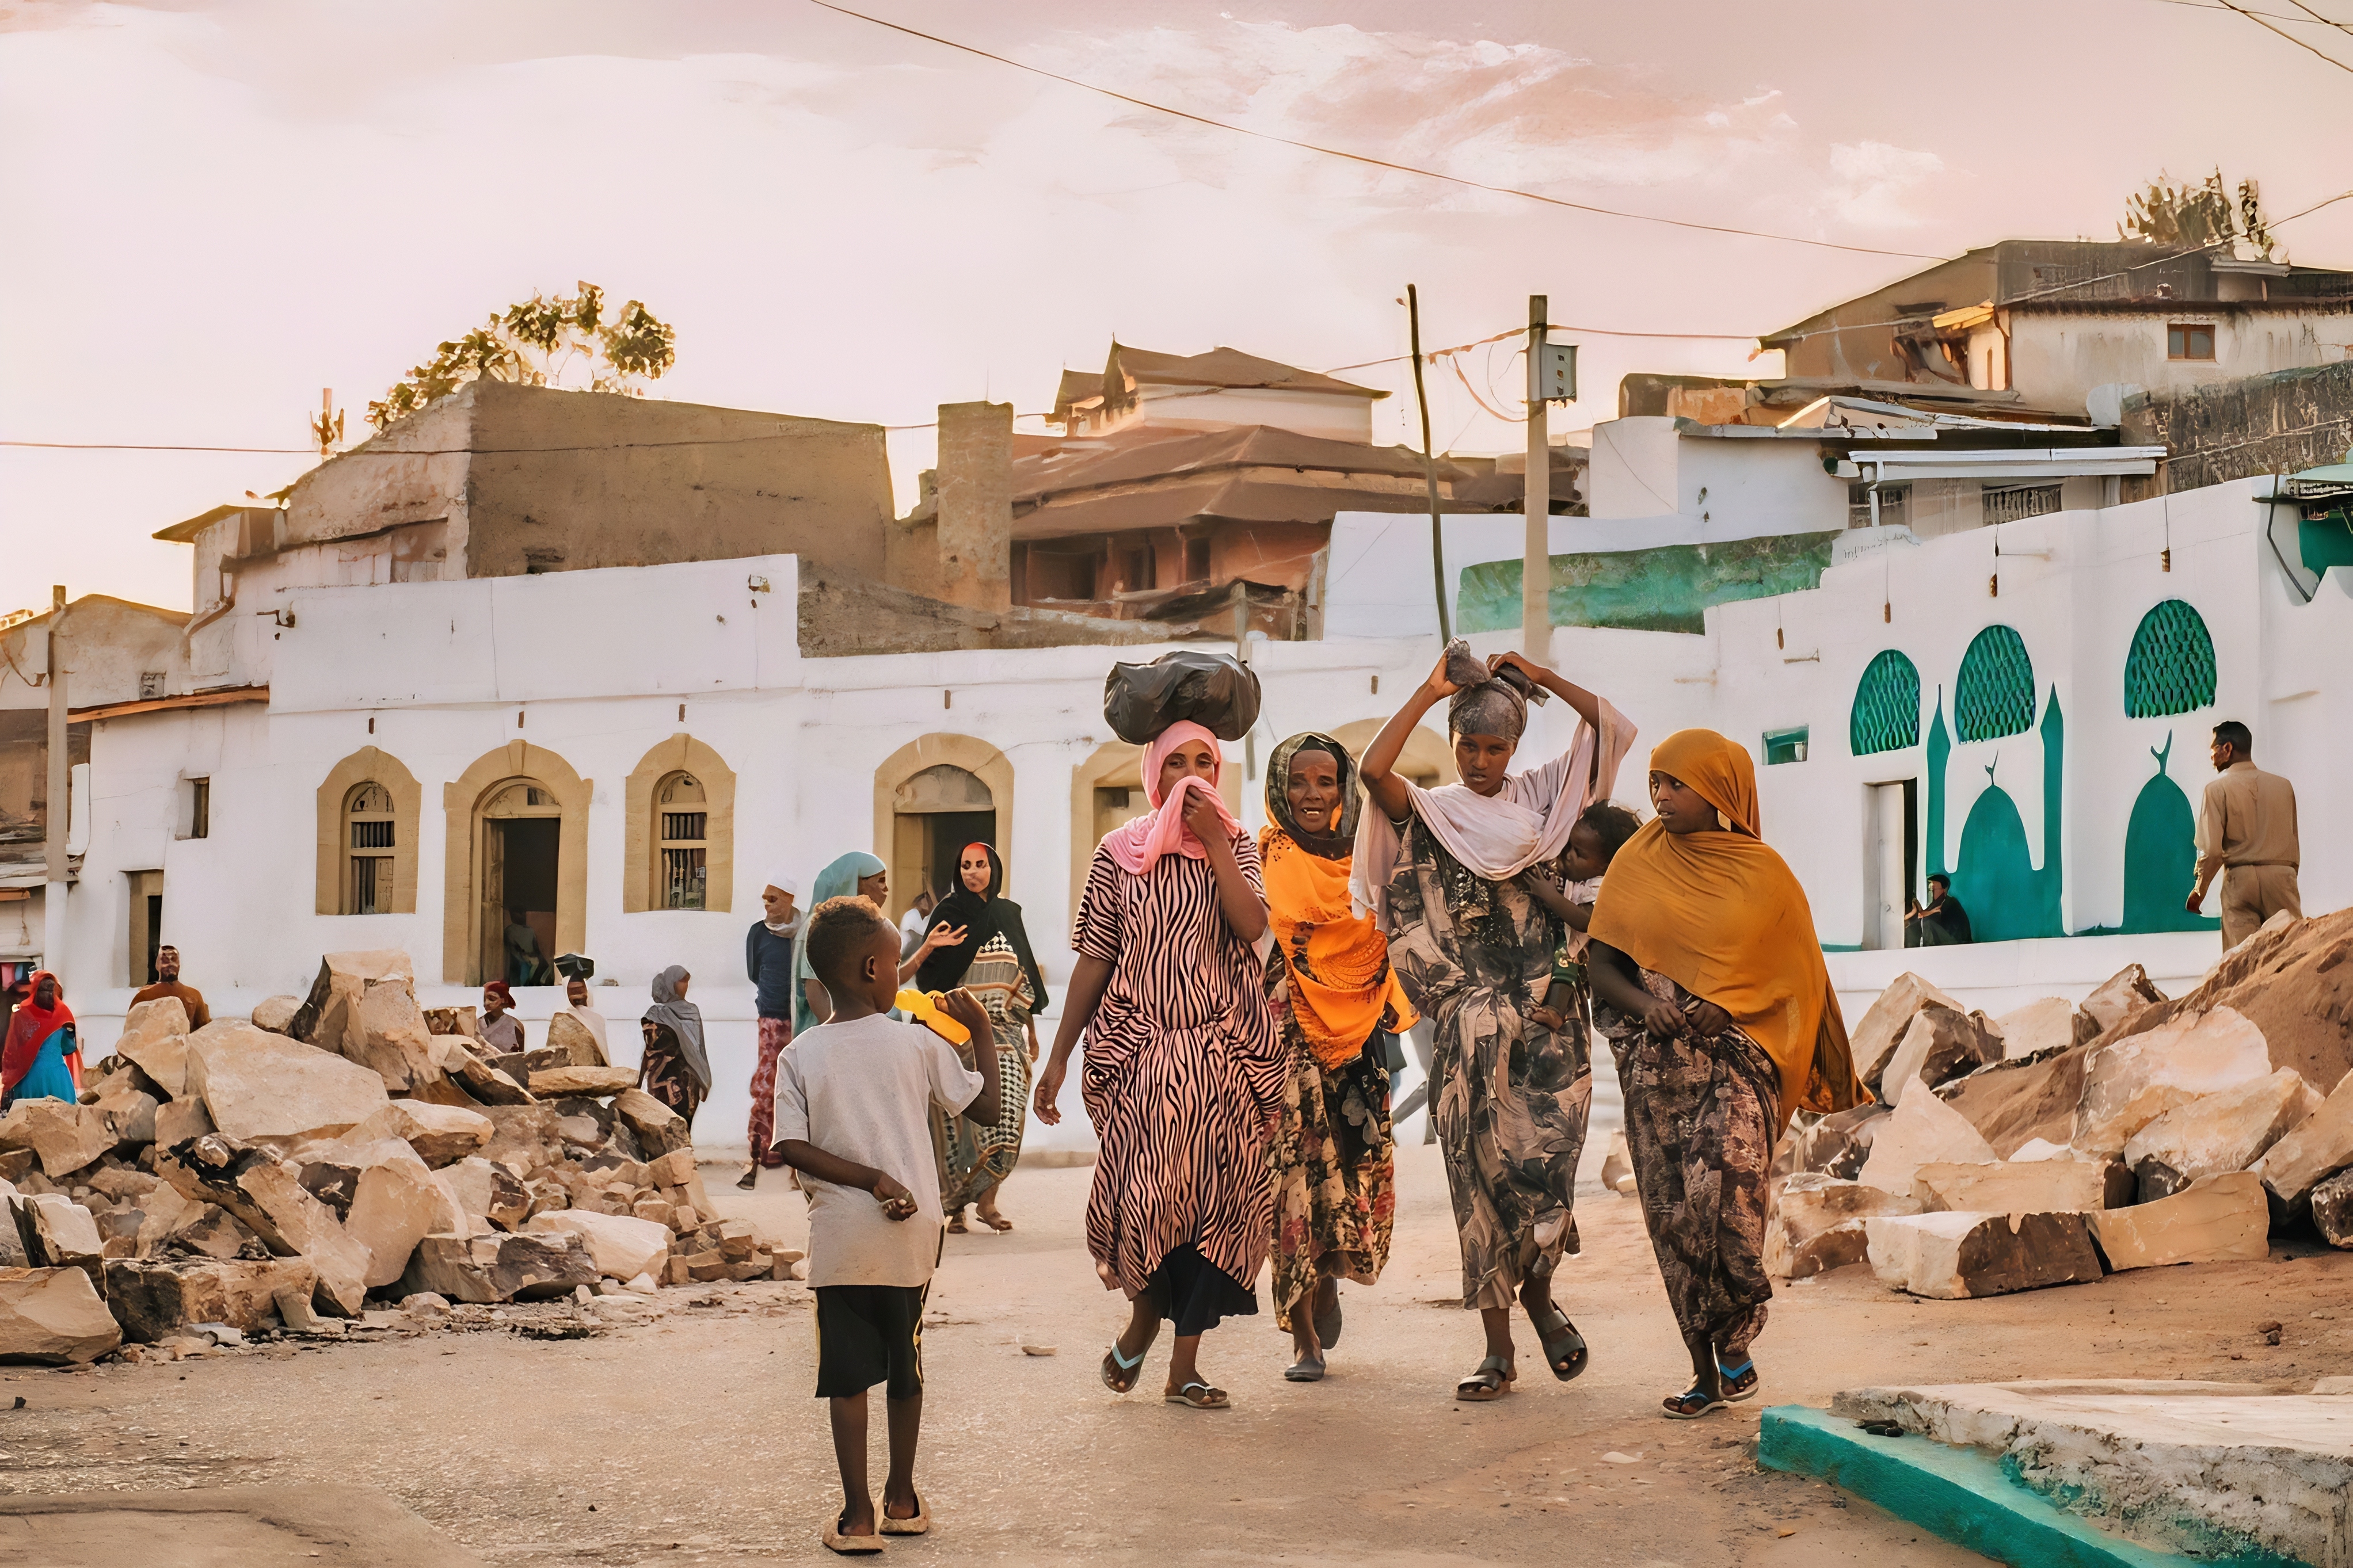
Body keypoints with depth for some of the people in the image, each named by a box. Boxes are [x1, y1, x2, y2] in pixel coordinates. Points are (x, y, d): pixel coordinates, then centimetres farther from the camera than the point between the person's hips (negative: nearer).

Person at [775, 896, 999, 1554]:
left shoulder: (800, 1056, -2)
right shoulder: (918, 1043, -4)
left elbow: (792, 1147, -11)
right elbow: (985, 1107, 4)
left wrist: (871, 1179, -10)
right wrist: (981, 1033, 15)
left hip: (840, 1239, -1)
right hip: (912, 1236, 1)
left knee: (847, 1375, 4)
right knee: (905, 1368, 17)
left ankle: (858, 1515, 1)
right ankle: (902, 1499, 27)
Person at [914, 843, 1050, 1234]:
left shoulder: (1009, 914, 13)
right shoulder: (948, 912, 2)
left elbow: (1026, 973, 17)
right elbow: (928, 971, -2)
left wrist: (1032, 1029, 16)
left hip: (1006, 1029, 3)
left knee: (1006, 1113, -10)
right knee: (963, 1116, -7)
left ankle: (986, 1199, -2)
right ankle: (956, 1203, 1)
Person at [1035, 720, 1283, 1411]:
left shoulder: (1236, 847, 8)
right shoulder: (1120, 853, 5)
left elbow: (1252, 927, -11)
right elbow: (1094, 959, 4)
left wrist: (1214, 840, -10)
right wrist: (1058, 1056, 0)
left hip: (1225, 1049, 1)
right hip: (1140, 1047, -1)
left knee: (1214, 1198, -1)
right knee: (1148, 1190, -13)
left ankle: (1184, 1366, 7)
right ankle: (1144, 1318, 15)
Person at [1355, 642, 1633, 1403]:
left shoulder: (1541, 794, 13)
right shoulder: (1429, 812, 6)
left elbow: (1614, 730, 7)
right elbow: (1373, 769, -14)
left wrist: (1543, 677, 4)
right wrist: (1429, 693, -7)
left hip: (1546, 1005, 1)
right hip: (1469, 1013, -1)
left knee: (1547, 1148, -9)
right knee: (1483, 1166, -3)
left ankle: (1536, 1289, 18)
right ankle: (1499, 1348, 1)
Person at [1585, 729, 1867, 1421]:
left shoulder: (1762, 874, 3)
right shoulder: (1639, 864, 8)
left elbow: (1798, 980, 7)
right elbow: (1601, 963, 6)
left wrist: (1722, 1010, -8)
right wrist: (1646, 1006, -14)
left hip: (1737, 1056, -3)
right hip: (1656, 1062, 3)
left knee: (1724, 1180, -25)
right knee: (1672, 1209, 0)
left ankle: (1734, 1335, -5)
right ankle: (1706, 1372, 10)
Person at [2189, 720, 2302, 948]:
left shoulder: (2218, 789, -3)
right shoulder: (2283, 786, 10)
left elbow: (2212, 850, -8)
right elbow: (2294, 843, 15)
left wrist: (2200, 890, 5)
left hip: (2241, 878, -3)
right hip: (2282, 876, 3)